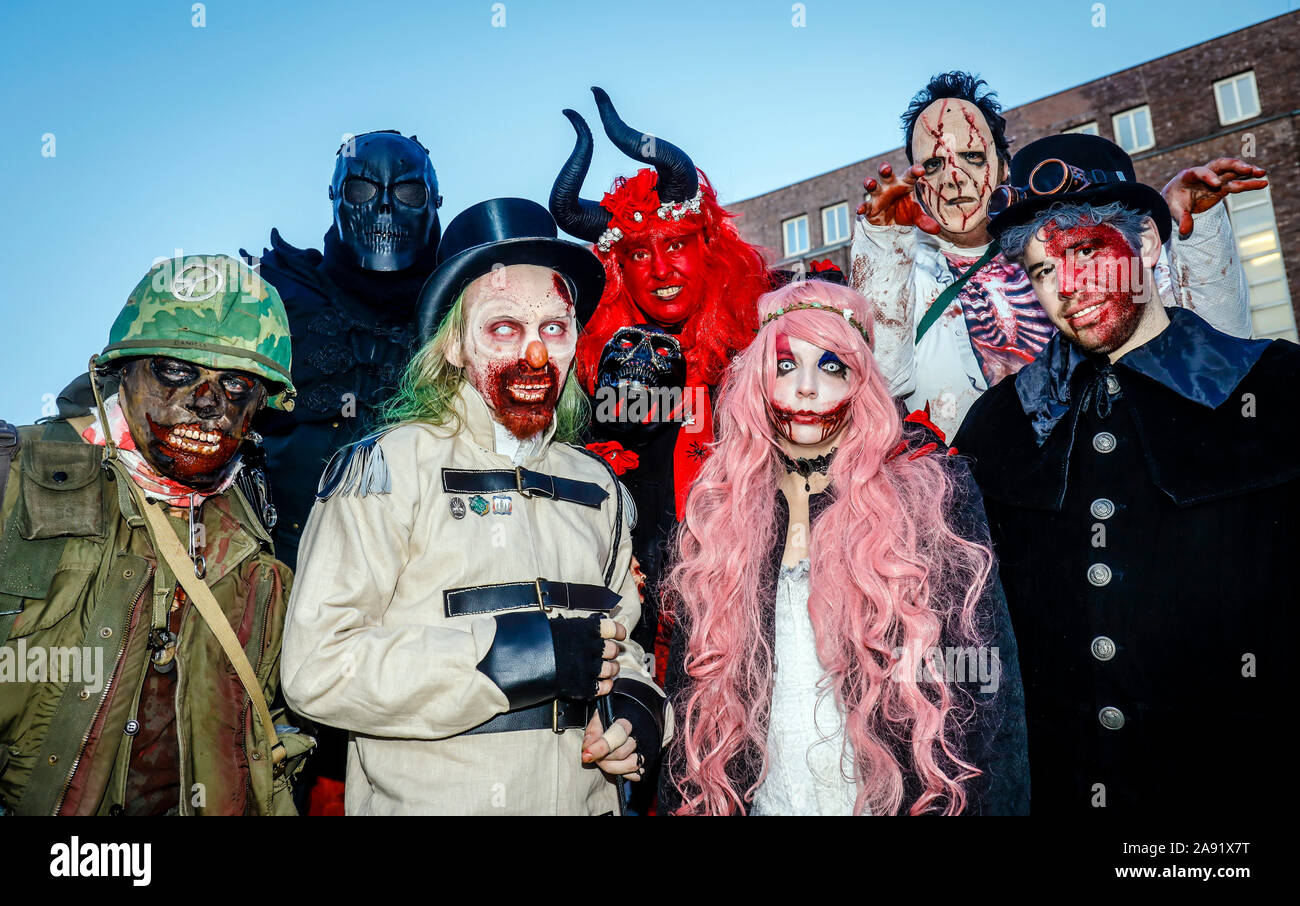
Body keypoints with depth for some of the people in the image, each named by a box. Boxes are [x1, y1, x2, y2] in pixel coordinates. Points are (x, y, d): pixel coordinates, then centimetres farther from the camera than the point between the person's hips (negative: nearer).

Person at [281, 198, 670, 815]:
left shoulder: (597, 485, 7)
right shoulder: (389, 467, -11)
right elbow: (317, 666, -20)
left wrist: (636, 707, -6)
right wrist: (520, 655, -24)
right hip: (427, 802, -5)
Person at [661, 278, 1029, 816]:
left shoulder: (932, 492, -8)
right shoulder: (720, 508, 0)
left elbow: (984, 681, -7)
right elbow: (695, 683, 5)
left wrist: (995, 804, -12)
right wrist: (686, 800, 4)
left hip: (894, 795, -2)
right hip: (764, 795, 3)